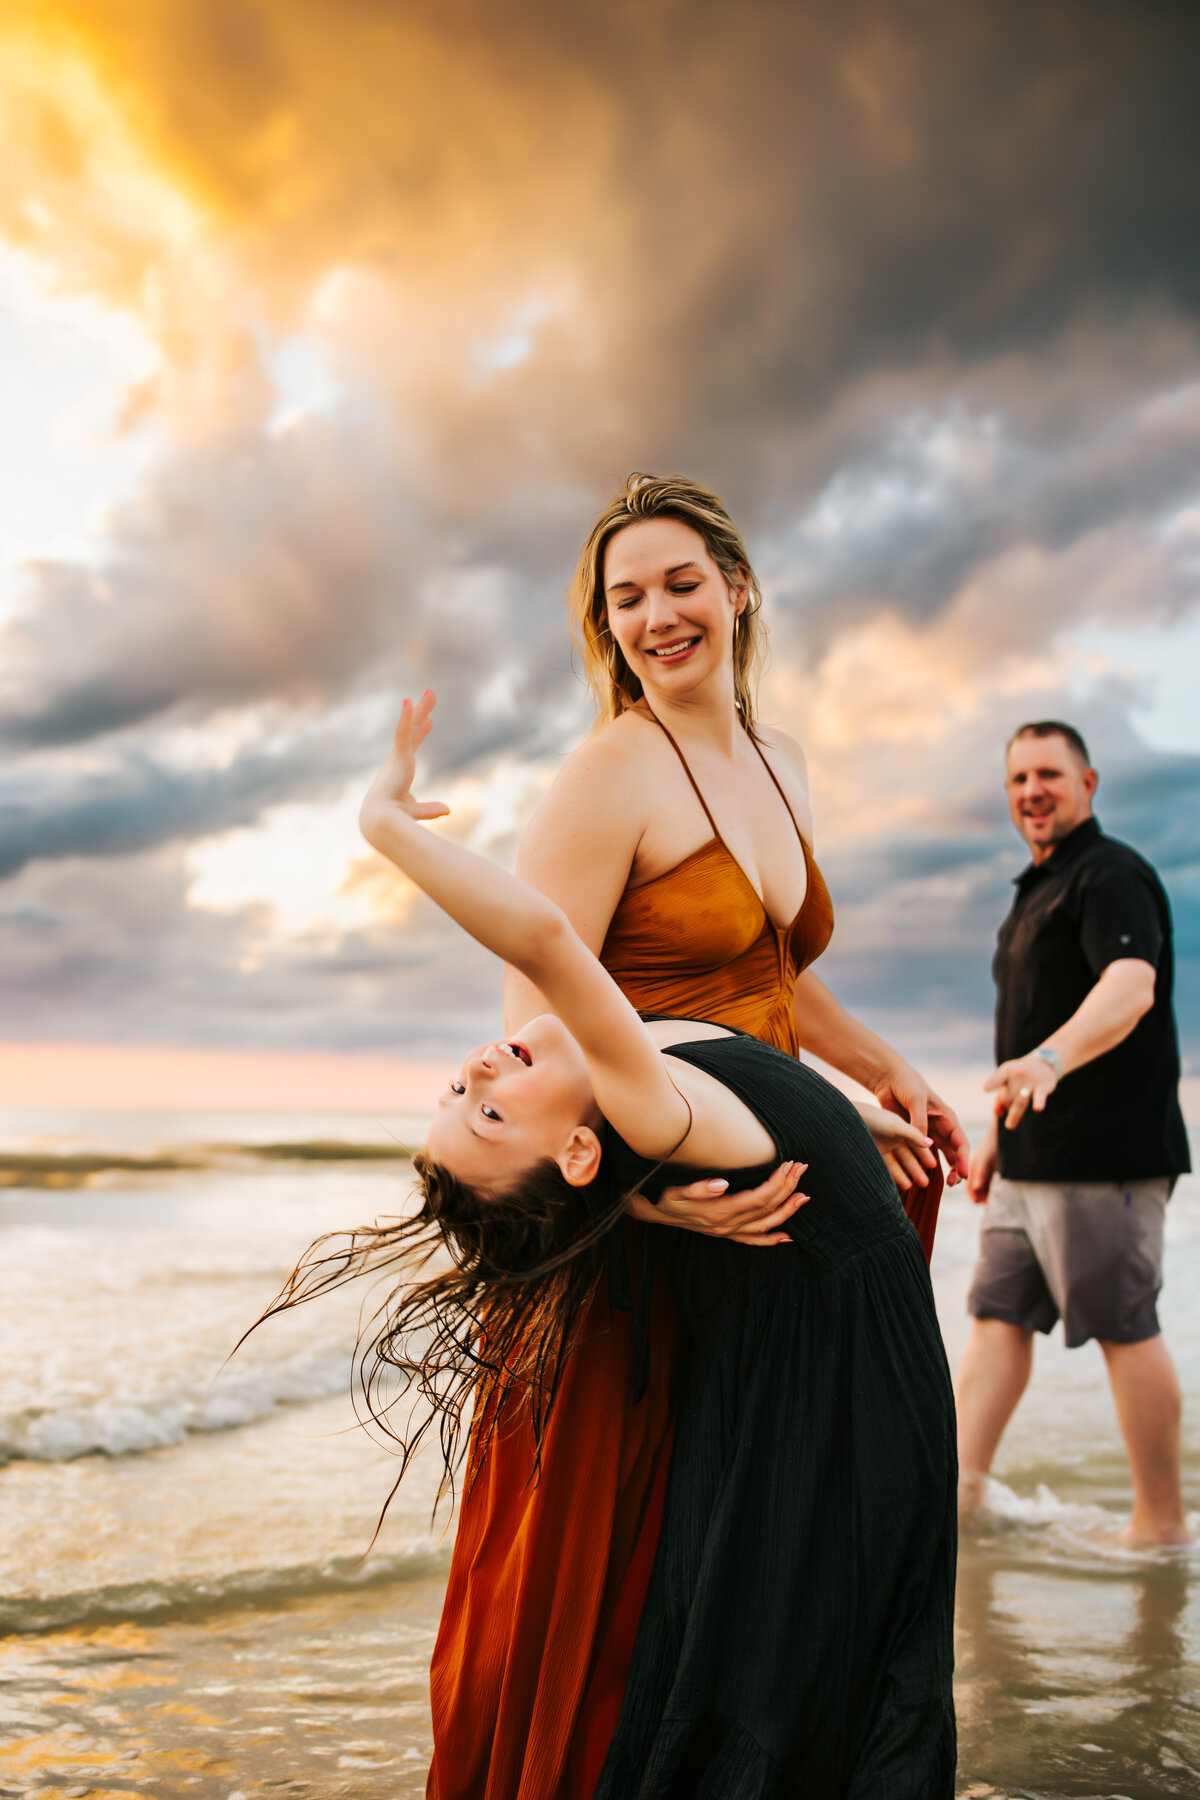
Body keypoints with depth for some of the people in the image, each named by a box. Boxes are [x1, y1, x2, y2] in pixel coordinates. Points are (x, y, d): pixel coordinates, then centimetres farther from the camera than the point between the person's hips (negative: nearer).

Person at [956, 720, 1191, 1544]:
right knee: (998, 1315, 7)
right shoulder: (1039, 888, 20)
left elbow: (1131, 986, -29)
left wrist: (1049, 1060, -45)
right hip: (1034, 1156, 10)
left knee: (1126, 1329, -4)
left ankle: (1163, 1524, 6)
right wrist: (999, 1131, 26)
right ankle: (962, 1491, 10)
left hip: (1105, 1153, -10)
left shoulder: (1111, 874, -10)